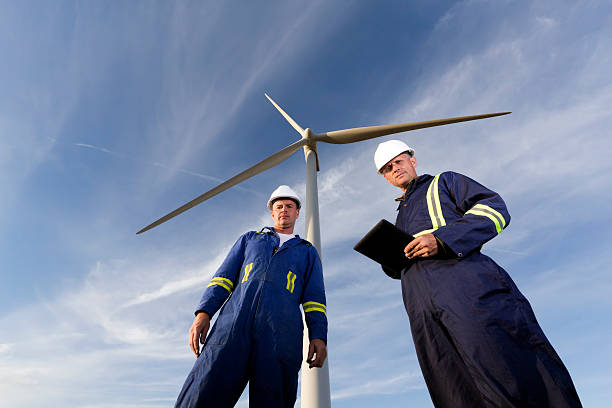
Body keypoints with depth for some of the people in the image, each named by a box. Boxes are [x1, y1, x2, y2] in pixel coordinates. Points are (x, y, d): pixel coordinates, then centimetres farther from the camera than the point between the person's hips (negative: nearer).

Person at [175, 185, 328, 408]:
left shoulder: (308, 252, 26)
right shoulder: (250, 239, 28)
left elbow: (315, 297, 16)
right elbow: (224, 276, 17)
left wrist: (319, 336, -1)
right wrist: (204, 312, 2)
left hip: (281, 333, 0)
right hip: (234, 321, 1)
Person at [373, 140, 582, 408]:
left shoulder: (443, 182, 19)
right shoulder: (400, 217, 34)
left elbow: (494, 208, 1)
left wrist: (442, 239, -13)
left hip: (467, 286, -5)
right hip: (425, 314, 5)